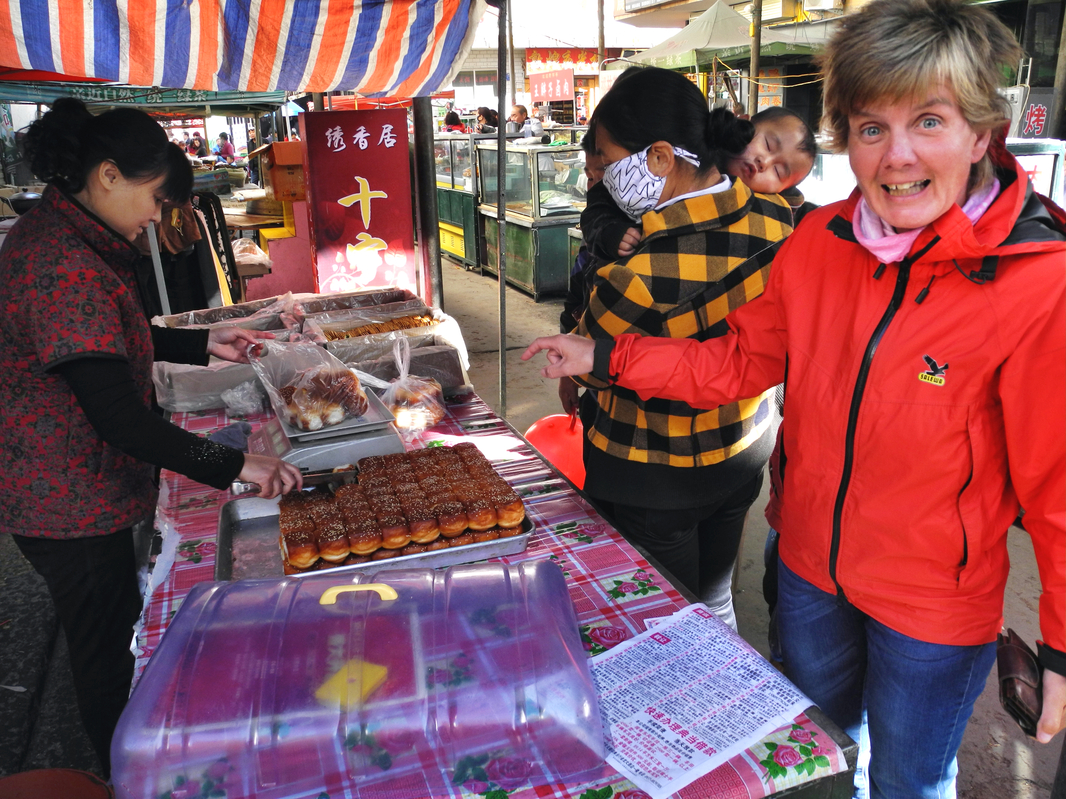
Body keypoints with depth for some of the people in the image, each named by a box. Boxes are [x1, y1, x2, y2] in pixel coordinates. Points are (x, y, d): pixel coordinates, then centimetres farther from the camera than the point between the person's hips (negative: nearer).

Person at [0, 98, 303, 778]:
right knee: (108, 652, 9)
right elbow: (120, 420, -32)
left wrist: (202, 344, 9)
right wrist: (234, 465, -27)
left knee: (119, 629, 25)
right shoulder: (65, 268, -30)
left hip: (80, 485, 11)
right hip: (67, 500, -10)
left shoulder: (61, 234, 4)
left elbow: (115, 338, 18)